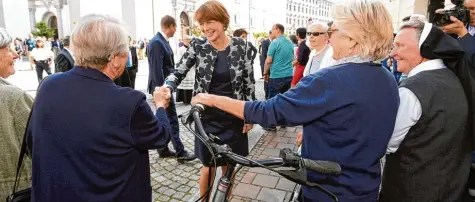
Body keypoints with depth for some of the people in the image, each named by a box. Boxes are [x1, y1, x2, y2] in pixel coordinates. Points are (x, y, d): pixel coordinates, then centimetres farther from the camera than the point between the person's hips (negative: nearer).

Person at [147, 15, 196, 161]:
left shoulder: (163, 41, 12)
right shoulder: (156, 43, -18)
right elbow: (157, 70, -23)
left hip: (166, 86, 10)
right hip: (162, 87, -10)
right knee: (172, 119, -4)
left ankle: (163, 150, 24)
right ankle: (180, 152, 4)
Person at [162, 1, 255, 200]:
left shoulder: (241, 46, -5)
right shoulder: (197, 45, -5)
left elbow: (249, 82, 0)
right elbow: (178, 73, -4)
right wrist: (166, 88, -26)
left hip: (233, 118, 1)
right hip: (207, 117, 0)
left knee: (228, 166, 16)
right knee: (208, 167, 11)